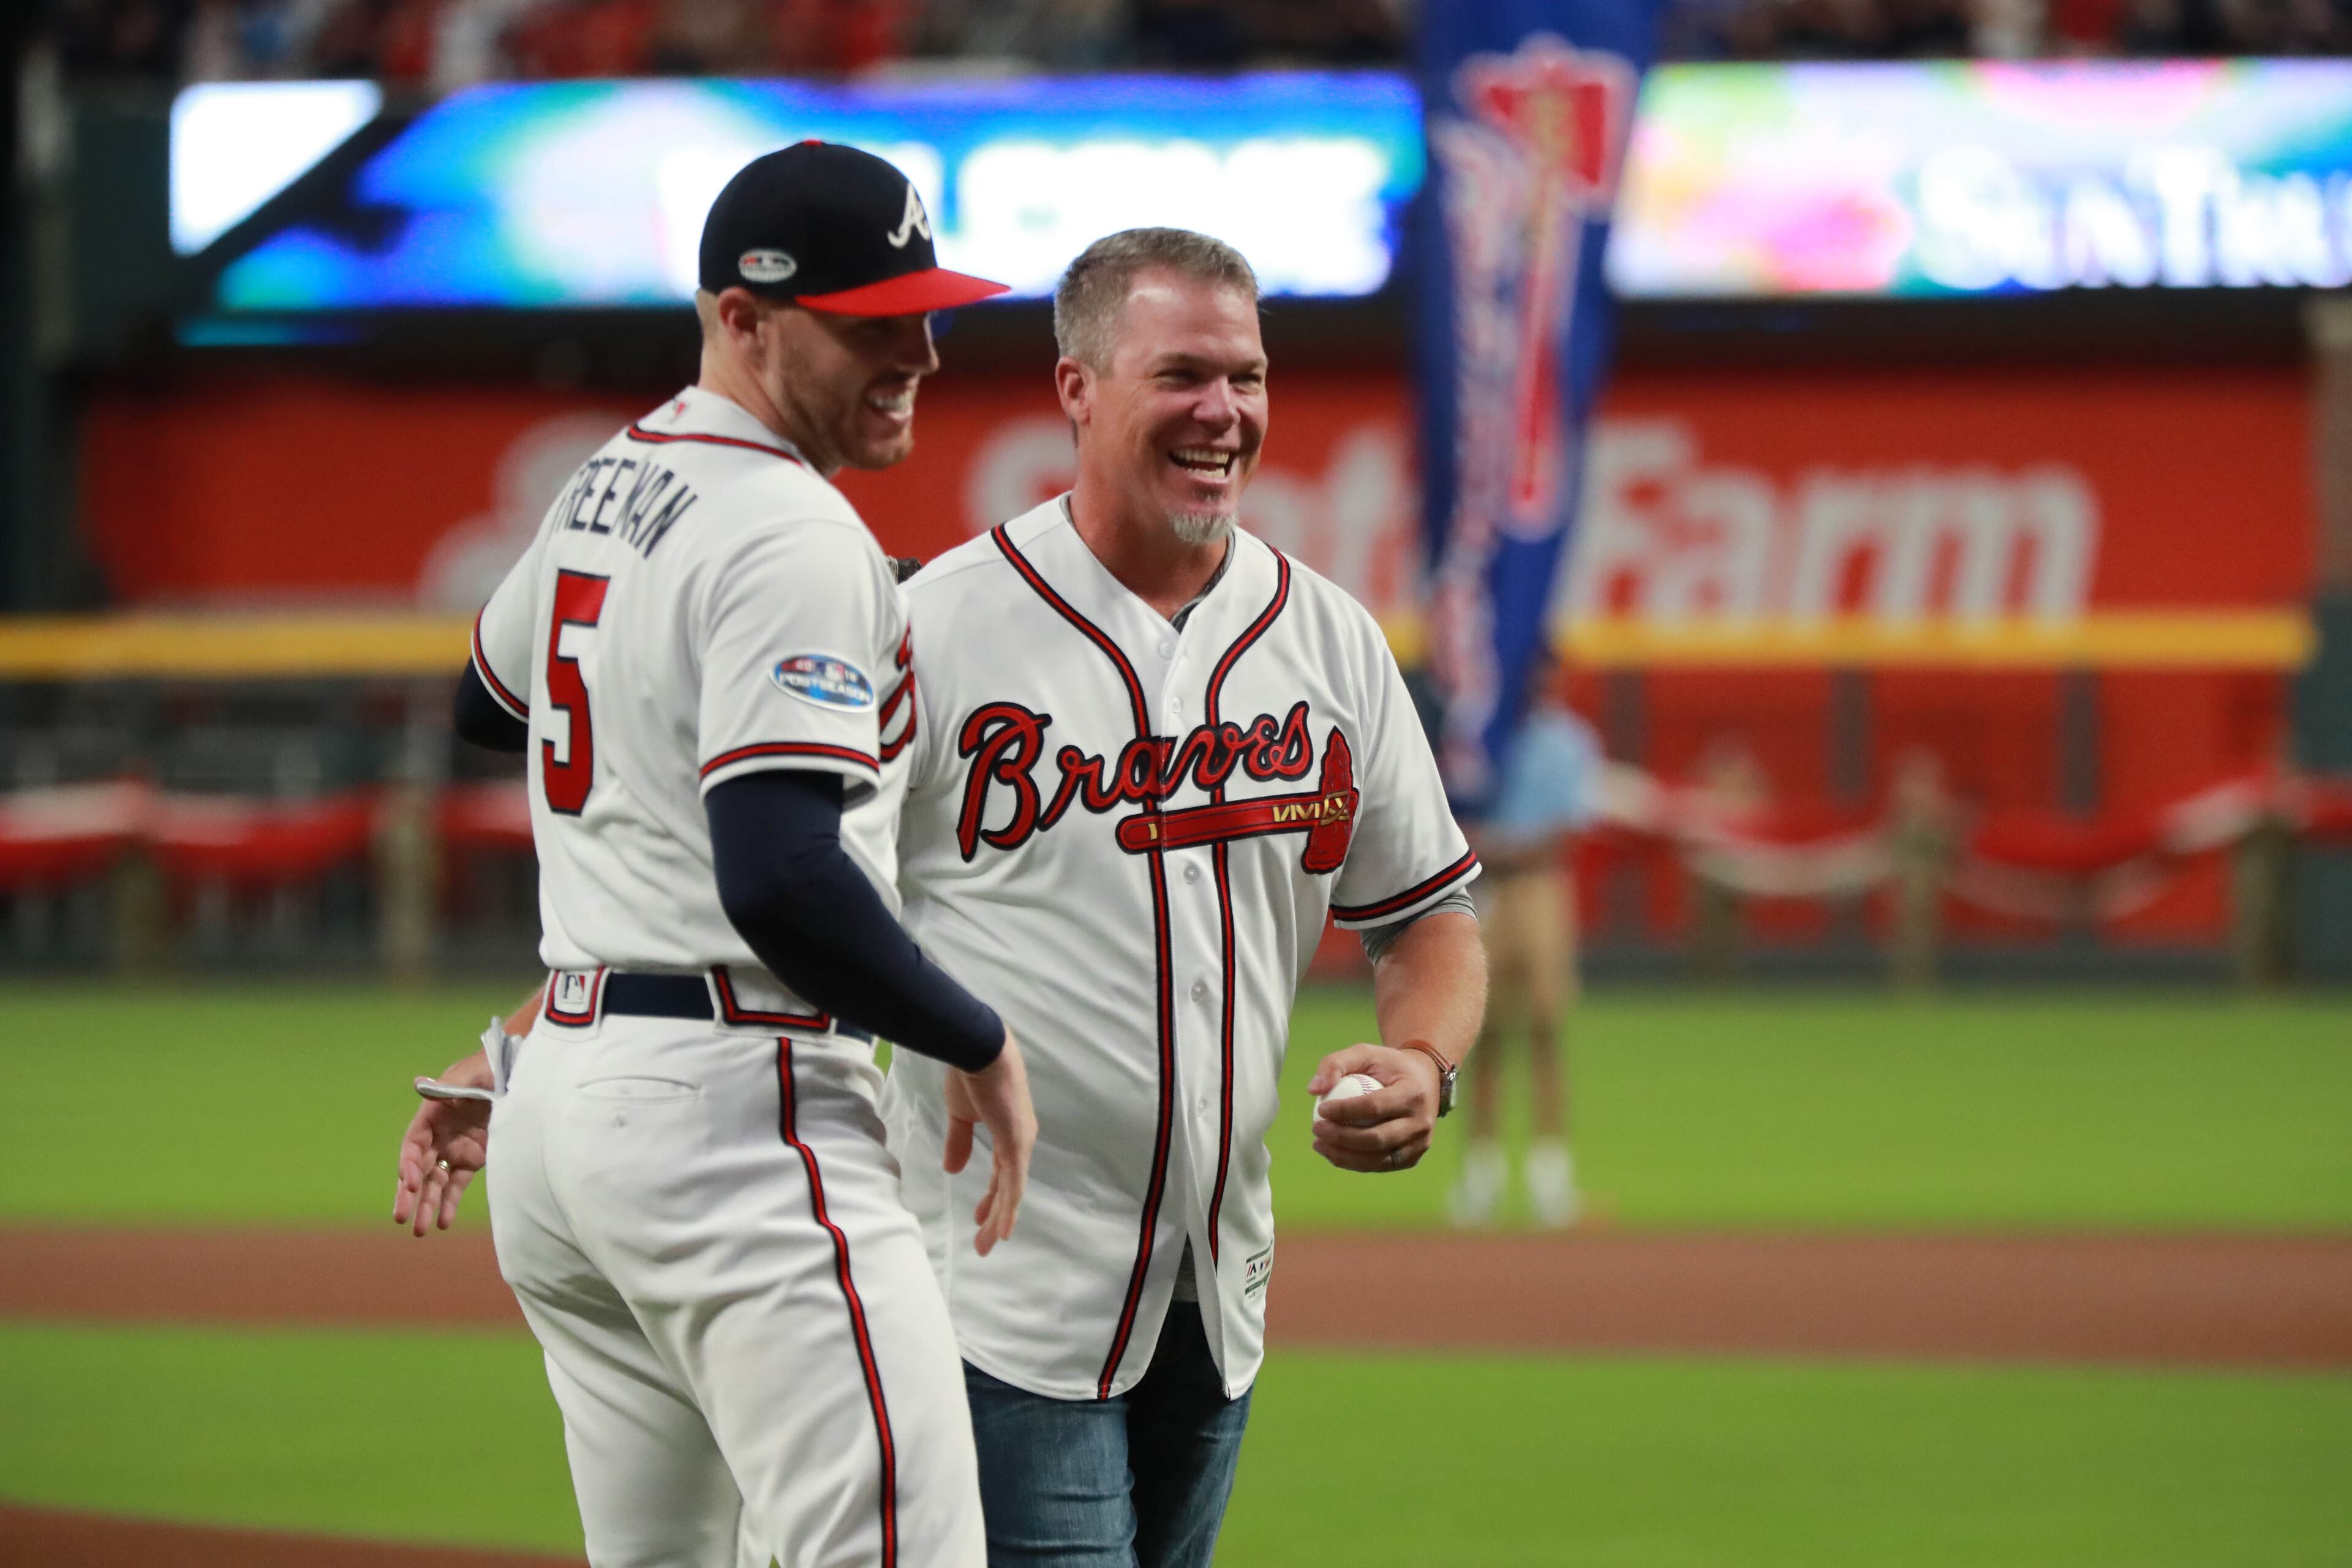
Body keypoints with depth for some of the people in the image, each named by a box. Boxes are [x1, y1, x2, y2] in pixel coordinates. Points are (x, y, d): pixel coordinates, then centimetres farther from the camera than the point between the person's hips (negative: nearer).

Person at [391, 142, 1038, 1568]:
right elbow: (779, 881, -23)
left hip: (563, 1087, 10)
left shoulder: (599, 494, 16)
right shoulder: (794, 539, -14)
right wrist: (982, 1047, -11)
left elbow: (494, 703, 37)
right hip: (737, 1113, -10)